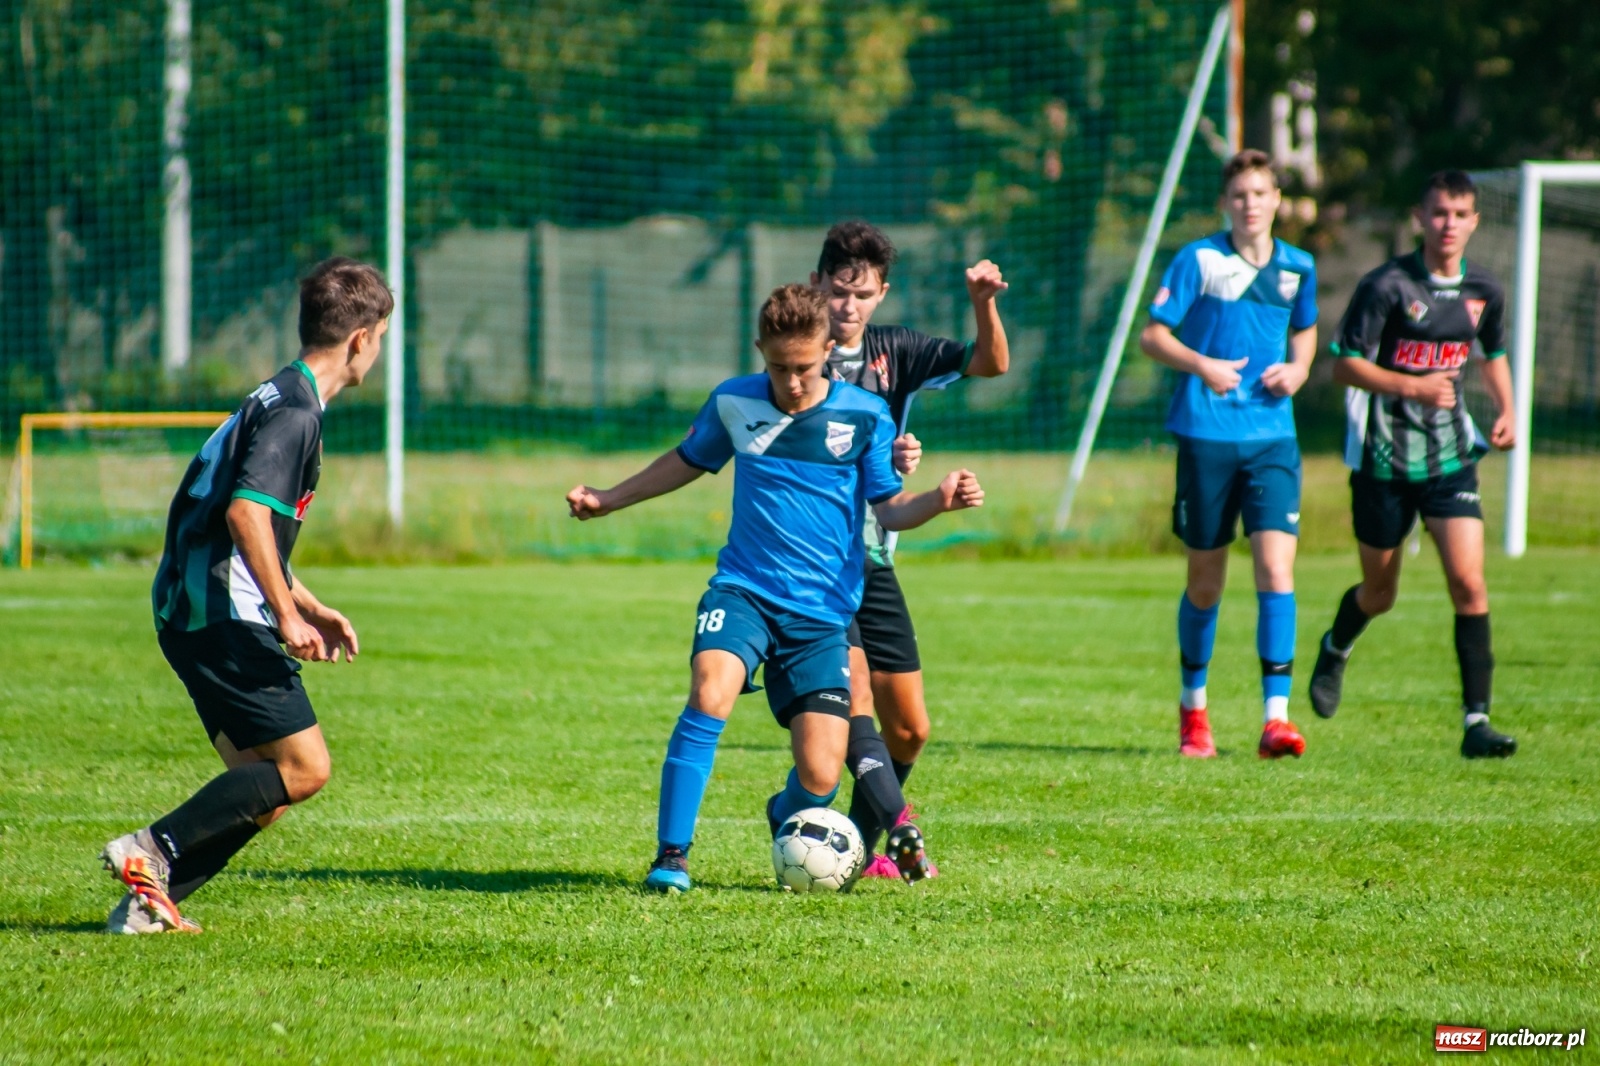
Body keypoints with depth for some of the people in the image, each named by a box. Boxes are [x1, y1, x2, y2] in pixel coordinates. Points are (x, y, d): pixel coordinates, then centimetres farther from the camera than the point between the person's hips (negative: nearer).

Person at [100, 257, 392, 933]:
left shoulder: (281, 400, 20)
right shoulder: (294, 411, -12)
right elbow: (246, 512, -25)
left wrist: (310, 607, 29)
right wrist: (288, 616, -22)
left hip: (196, 613, 10)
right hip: (223, 616, -10)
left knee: (268, 788, 8)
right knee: (303, 767, -11)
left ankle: (149, 901, 2)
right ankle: (153, 851, -13)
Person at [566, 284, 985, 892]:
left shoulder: (864, 416, -1)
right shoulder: (733, 403, 3)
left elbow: (888, 508, 2)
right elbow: (689, 460, 22)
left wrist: (939, 501, -18)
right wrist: (609, 499, 26)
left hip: (822, 614, 0)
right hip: (743, 591, 0)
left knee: (820, 778, -9)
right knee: (710, 694, -32)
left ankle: (785, 819, 31)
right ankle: (671, 857, -22)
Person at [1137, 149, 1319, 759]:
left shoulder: (1298, 267, 8)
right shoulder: (1199, 260, -3)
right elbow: (1152, 336, -3)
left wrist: (1298, 370, 4)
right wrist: (1202, 365, -19)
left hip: (1272, 438, 2)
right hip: (1207, 436, -2)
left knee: (1276, 565, -14)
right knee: (1206, 580, 8)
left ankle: (1275, 717, -16)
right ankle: (1192, 709, 28)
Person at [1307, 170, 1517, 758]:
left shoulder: (1484, 290, 3)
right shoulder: (1386, 285, -13)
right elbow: (1346, 365, -13)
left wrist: (1505, 409, 6)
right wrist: (1411, 386, -27)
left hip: (1452, 457, 3)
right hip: (1384, 459, -3)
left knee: (1468, 582, -13)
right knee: (1379, 592, 12)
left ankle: (1476, 721, -12)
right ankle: (1335, 649, 47)